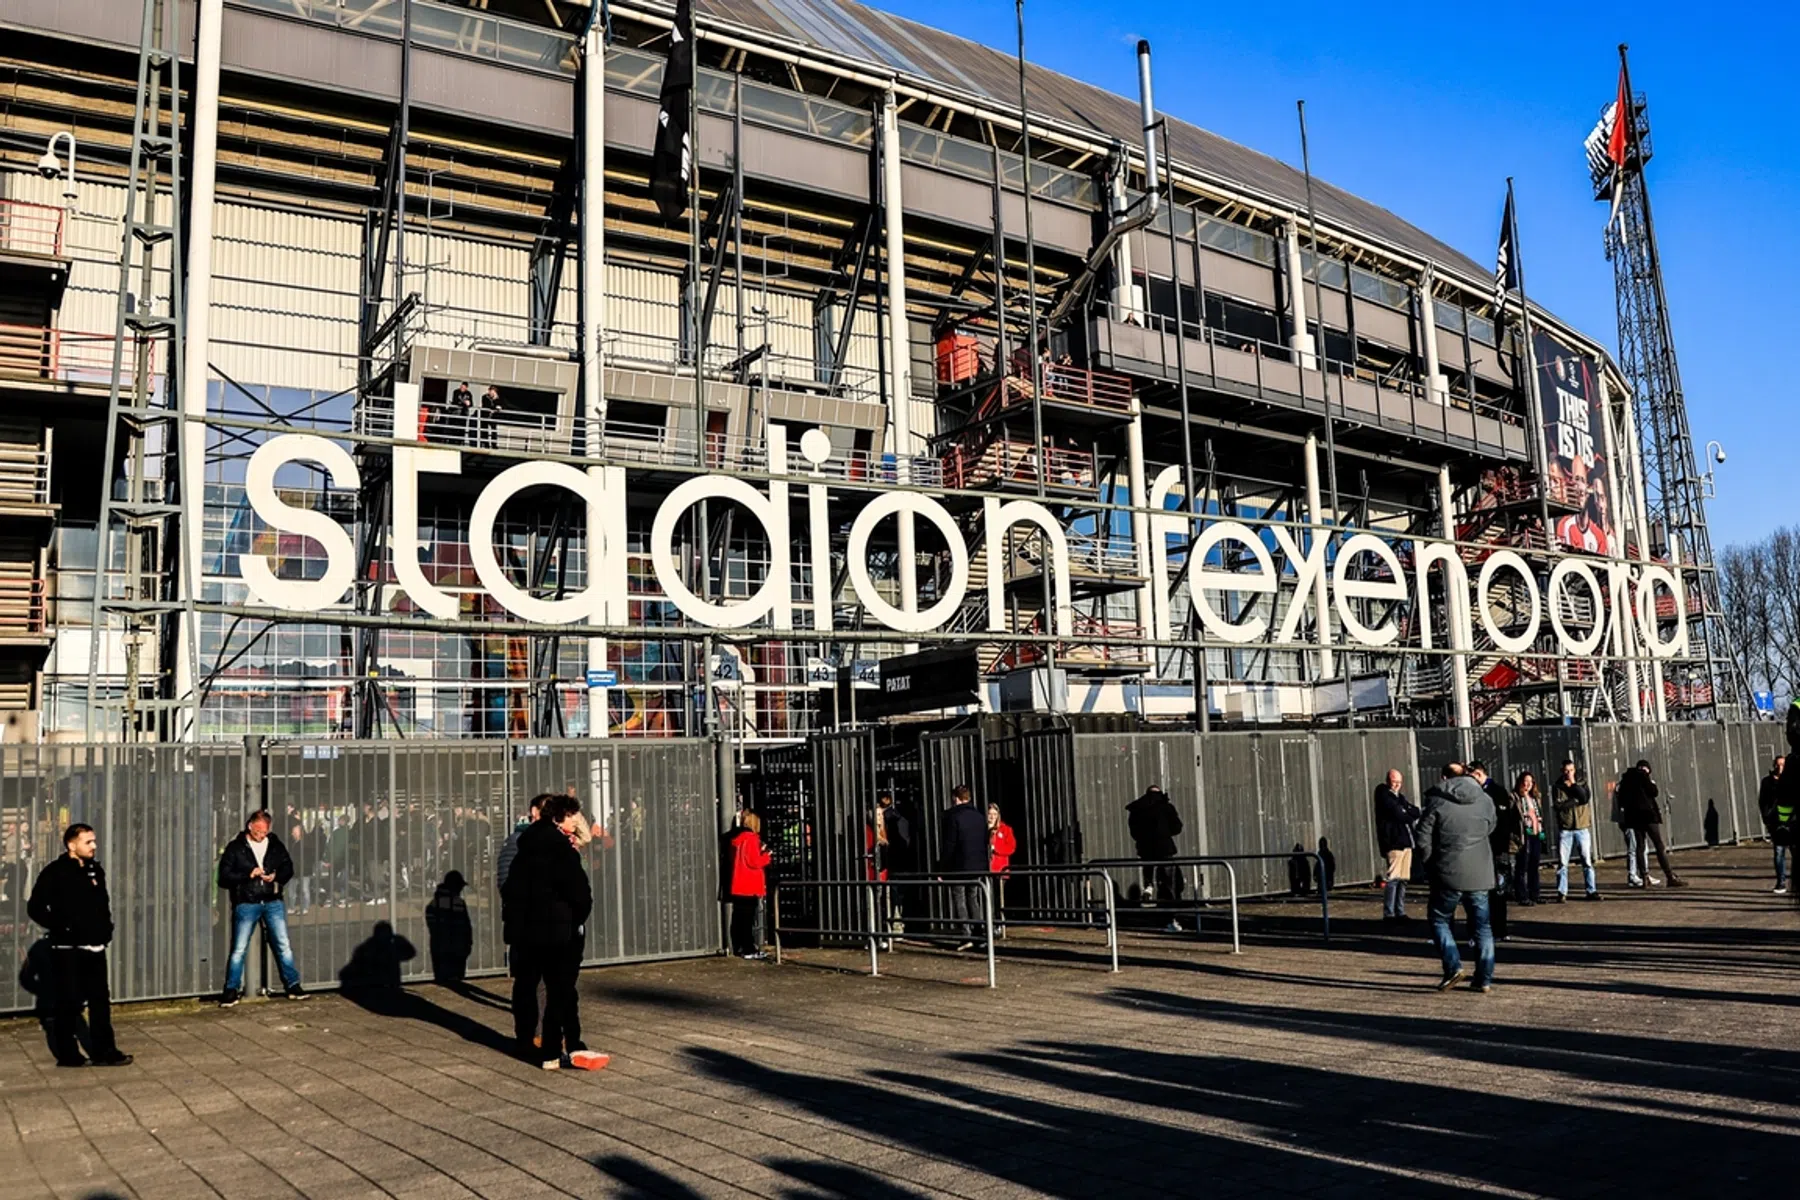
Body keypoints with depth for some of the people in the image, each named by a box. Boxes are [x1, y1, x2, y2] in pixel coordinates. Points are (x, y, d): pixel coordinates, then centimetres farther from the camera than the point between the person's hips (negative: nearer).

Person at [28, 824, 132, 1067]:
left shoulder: (96, 870, 10)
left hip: (94, 948, 6)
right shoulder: (54, 873, -10)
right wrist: (60, 927, -15)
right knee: (69, 1003, 1)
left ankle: (104, 1052, 13)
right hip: (67, 949, -6)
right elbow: (35, 907, -13)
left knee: (100, 1000, 7)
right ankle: (67, 1054, 13)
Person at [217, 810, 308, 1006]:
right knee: (239, 949, 2)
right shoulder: (235, 847, -1)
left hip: (273, 903, 2)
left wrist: (276, 876, -9)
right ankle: (232, 990, 13)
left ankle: (293, 986, 11)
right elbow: (224, 875, -5)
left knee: (284, 946, 3)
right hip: (246, 904, -2)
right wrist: (248, 875, -18)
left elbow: (288, 867, 11)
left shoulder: (275, 845, 7)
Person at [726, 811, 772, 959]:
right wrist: (767, 856, -1)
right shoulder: (751, 838, -13)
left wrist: (759, 852, 14)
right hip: (752, 887, -8)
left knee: (740, 919, 11)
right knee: (754, 919, -4)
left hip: (738, 886, 8)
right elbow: (754, 862, -17)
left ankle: (739, 948, 14)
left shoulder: (736, 839, 11)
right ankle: (753, 950, -5)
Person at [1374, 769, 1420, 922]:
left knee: (1403, 879, 7)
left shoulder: (1400, 797, 22)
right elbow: (1398, 815, -13)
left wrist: (1406, 813, -7)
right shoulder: (1384, 796, -3)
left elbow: (1416, 812, 10)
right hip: (1394, 842, -8)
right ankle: (1388, 914, -11)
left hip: (1406, 841, 8)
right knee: (1393, 878, -12)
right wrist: (1410, 816, 3)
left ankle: (1400, 912, 11)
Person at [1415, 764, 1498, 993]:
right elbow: (1490, 830, 18)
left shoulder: (1436, 802, -7)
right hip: (1480, 874, 4)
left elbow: (1422, 837, -9)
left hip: (1449, 874, -4)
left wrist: (1430, 862, 4)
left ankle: (1453, 967, -5)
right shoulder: (1485, 800, 7)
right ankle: (1484, 978, 12)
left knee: (1440, 920, 10)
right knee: (1482, 925, 12)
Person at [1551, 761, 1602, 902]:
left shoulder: (1581, 784, 9)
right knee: (1562, 863, -1)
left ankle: (1592, 891, 10)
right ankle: (1562, 893, 3)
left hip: (1582, 828, 1)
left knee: (1587, 861, 3)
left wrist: (1573, 783, -8)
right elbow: (1557, 806, -9)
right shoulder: (1557, 787, 4)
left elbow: (1585, 798, -11)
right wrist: (1575, 801, -9)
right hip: (1565, 830, -1)